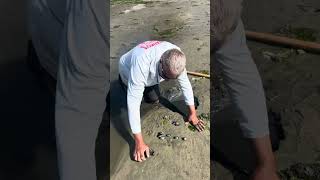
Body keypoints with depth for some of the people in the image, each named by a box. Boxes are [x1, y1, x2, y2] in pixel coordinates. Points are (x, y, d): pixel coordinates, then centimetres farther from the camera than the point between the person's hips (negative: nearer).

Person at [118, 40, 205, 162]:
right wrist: (139, 142, -45)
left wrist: (193, 113, -15)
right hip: (129, 72, -3)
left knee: (154, 100, 4)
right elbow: (133, 102, -47)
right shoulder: (142, 64, -49)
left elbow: (185, 84, -19)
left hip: (151, 74, 4)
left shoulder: (176, 58, -33)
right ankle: (123, 82, 24)